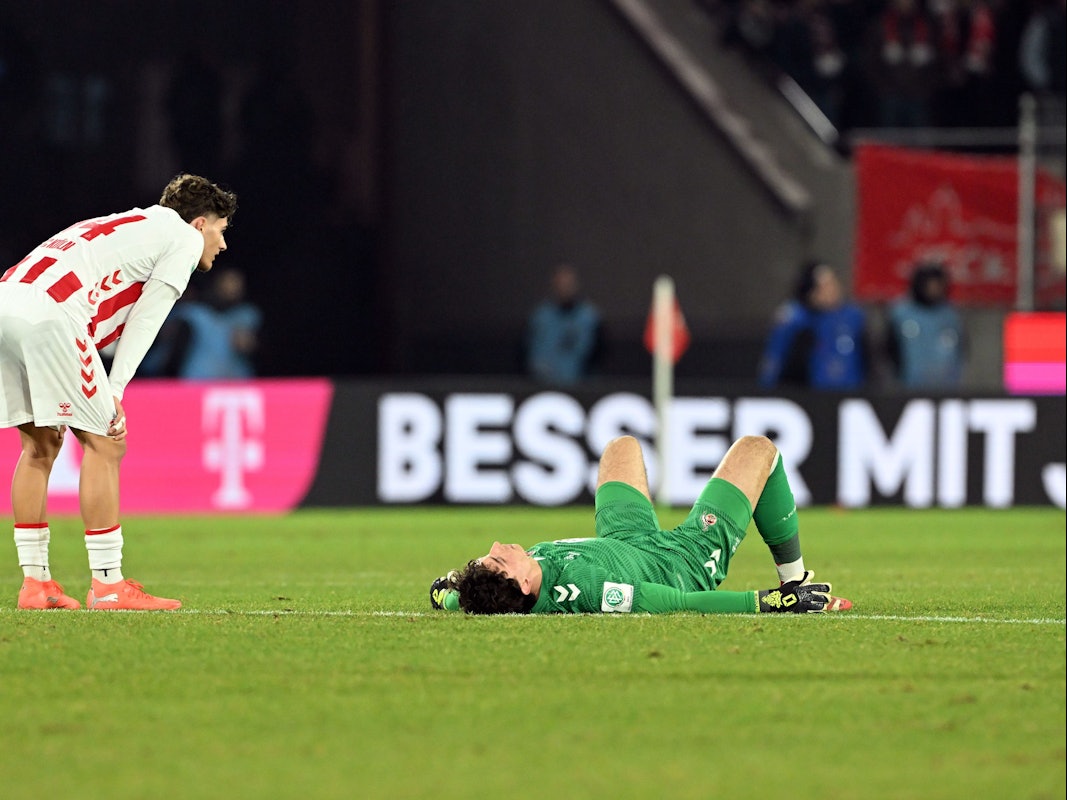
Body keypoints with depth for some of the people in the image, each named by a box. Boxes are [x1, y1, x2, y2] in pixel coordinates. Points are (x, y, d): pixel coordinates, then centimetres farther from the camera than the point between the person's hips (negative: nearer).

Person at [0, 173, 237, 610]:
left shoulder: (128, 226, 34)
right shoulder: (185, 238, 11)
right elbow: (146, 318, 0)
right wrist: (115, 391, -6)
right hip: (48, 313, -9)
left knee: (41, 444, 18)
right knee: (104, 442, -1)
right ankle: (108, 585, -1)